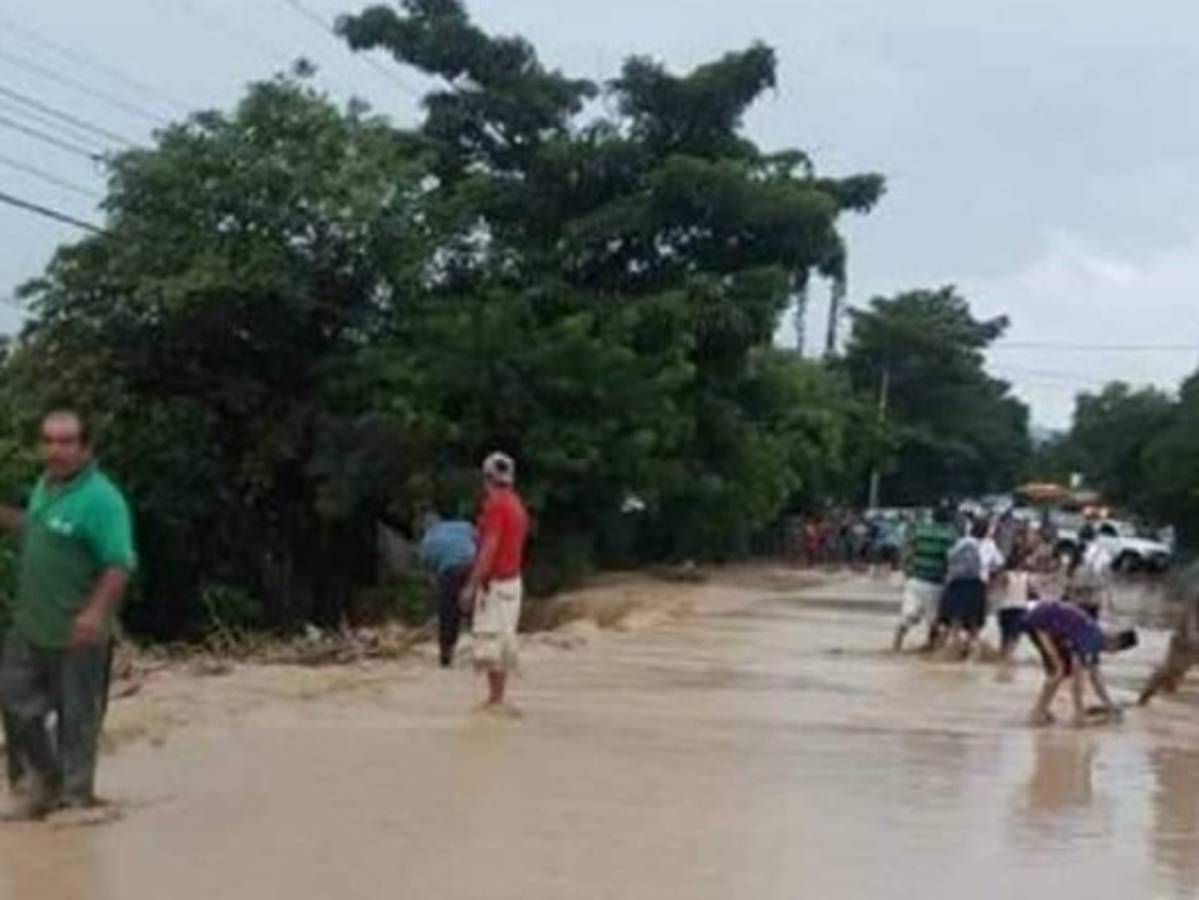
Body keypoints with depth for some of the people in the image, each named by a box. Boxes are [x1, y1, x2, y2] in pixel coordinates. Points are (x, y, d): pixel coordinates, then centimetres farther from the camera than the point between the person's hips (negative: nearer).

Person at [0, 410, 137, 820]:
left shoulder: (100, 499, -20)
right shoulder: (45, 486, 7)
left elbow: (120, 564, -24)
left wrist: (96, 611, -33)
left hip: (77, 633, -8)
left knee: (77, 716, 5)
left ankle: (75, 793, 21)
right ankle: (42, 775, 36)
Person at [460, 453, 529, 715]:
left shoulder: (495, 505, -14)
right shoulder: (517, 504, 13)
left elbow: (489, 549, -20)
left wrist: (471, 586, -18)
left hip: (495, 583, -9)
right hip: (513, 580, 9)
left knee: (490, 642, -6)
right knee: (504, 642, 11)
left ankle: (495, 701, -5)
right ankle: (496, 701, 16)